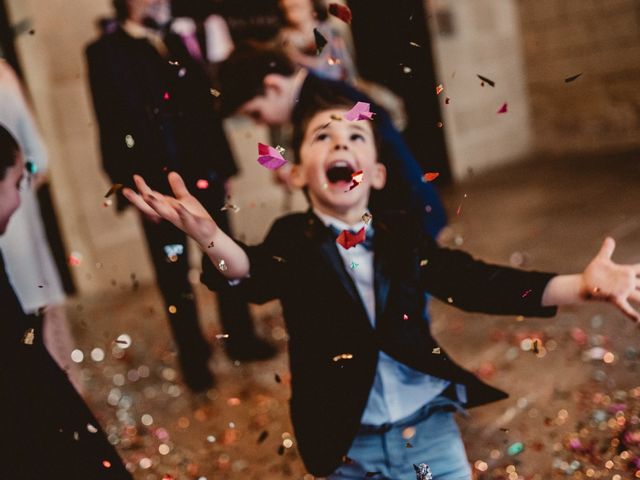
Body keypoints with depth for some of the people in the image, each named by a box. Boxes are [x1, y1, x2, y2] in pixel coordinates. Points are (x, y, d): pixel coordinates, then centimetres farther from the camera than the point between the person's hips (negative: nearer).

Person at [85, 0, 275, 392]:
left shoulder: (175, 43, 13)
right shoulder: (105, 53, -6)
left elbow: (206, 106, 12)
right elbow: (113, 128, -12)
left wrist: (222, 166, 8)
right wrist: (134, 186, -17)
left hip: (203, 173, 6)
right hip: (158, 184, -5)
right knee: (175, 274, 8)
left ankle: (241, 339, 32)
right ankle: (194, 357, 25)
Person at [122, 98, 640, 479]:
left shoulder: (403, 234, 4)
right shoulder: (292, 240, -3)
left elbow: (478, 282, -4)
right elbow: (255, 276, -24)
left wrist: (581, 285, -17)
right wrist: (209, 236, -48)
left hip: (429, 426, 2)